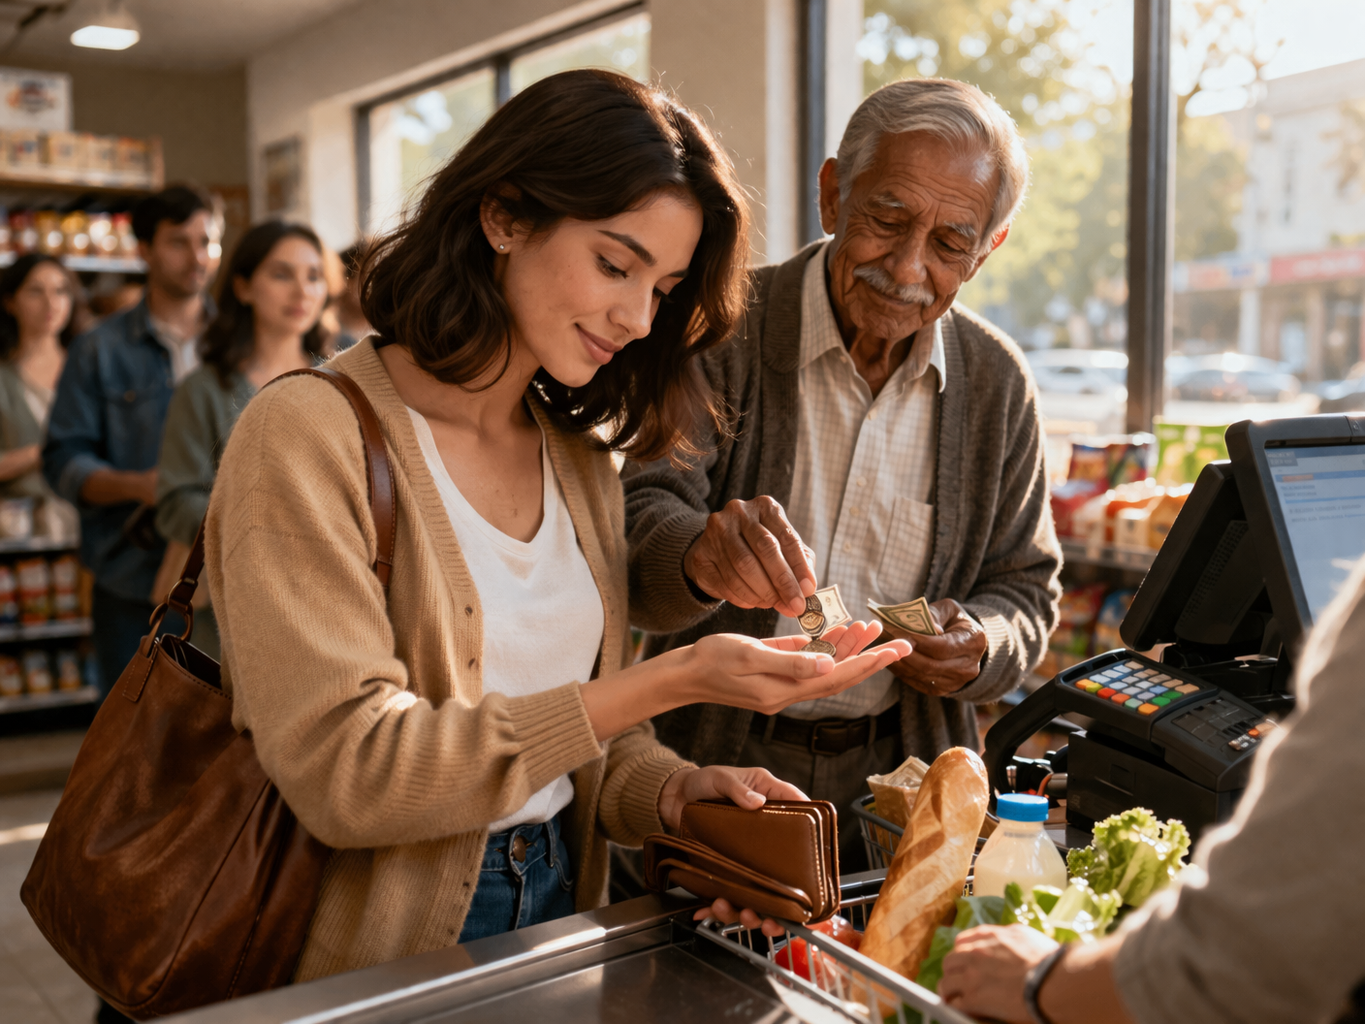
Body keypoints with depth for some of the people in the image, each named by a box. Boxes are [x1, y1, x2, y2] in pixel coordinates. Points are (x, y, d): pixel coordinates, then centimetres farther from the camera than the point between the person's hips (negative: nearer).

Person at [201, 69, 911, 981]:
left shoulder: (584, 463, 6)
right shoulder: (309, 436, -15)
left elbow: (597, 734, 9)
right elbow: (345, 772, -21)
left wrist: (668, 789, -13)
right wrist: (672, 682, -24)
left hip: (557, 922, 5)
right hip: (379, 964, -4)